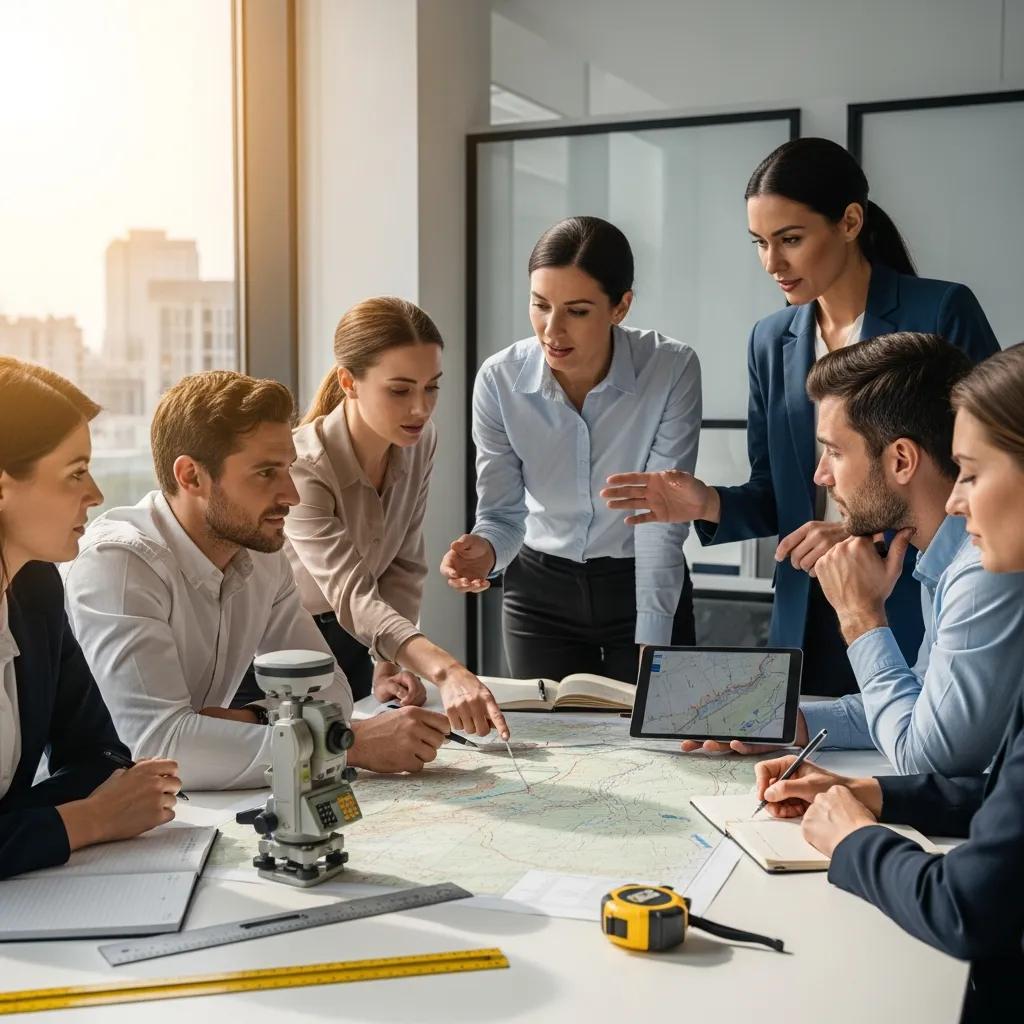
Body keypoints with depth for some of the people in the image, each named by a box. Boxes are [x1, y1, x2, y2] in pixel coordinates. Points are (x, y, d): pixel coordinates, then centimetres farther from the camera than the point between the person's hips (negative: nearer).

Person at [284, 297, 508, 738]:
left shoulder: (420, 443, -10)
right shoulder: (301, 469, -31)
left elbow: (403, 566, -2)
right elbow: (352, 597, -40)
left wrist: (391, 663, -14)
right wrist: (445, 671, -52)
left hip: (350, 647, 6)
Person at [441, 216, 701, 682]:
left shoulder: (672, 369, -21)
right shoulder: (499, 380, -16)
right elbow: (502, 513, -7)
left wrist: (650, 652, -26)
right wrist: (484, 550, -30)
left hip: (649, 587, -1)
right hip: (540, 591, 2)